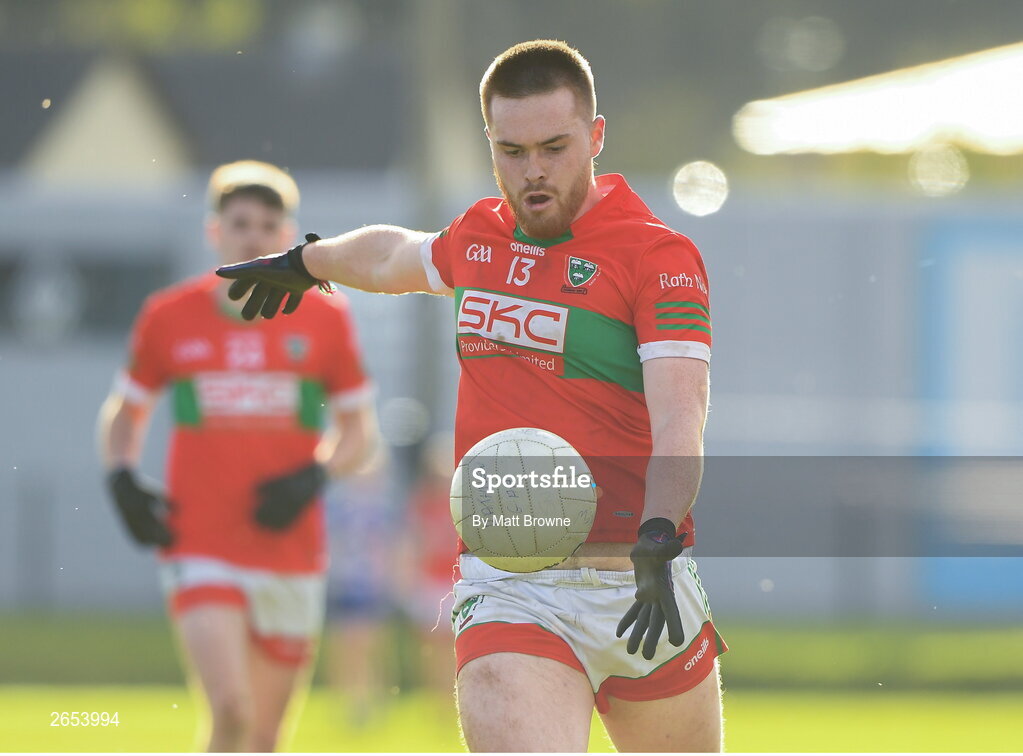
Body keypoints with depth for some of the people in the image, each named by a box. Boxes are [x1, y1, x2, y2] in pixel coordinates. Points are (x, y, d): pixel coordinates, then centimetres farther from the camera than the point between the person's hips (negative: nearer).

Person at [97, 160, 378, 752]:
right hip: (201, 551, -2)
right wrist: (123, 481, -2)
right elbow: (123, 413, 17)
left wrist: (315, 476, -9)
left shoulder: (325, 319, 4)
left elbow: (361, 430, 10)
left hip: (292, 558, 2)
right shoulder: (169, 319, 3)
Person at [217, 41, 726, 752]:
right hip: (506, 598, 2)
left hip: (637, 588, -2)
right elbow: (392, 254, 37)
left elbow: (679, 424, -19)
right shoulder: (478, 238, 11)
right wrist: (305, 261, 56)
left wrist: (657, 540, -37)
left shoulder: (660, 257, -7)